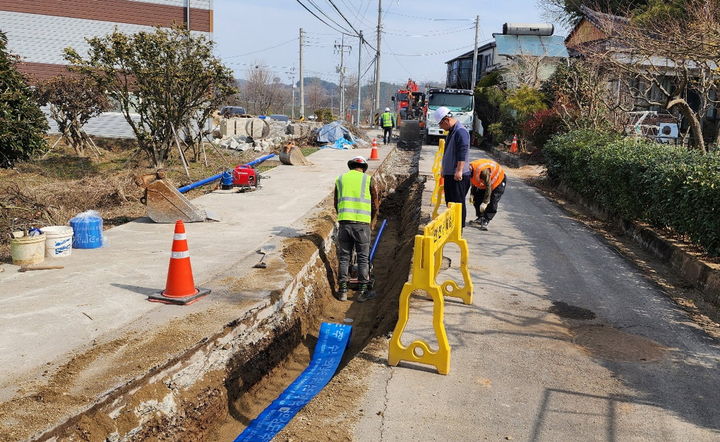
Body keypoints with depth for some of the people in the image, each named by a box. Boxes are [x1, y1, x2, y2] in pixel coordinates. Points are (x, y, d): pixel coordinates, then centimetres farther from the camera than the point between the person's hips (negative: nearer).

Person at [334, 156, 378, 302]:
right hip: (362, 223, -2)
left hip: (344, 222, 2)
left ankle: (342, 292, 13)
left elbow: (336, 204, 16)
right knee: (363, 258, 7)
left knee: (344, 257, 10)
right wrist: (370, 220, 23)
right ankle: (362, 292, 12)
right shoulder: (368, 179, 5)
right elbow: (374, 203, 8)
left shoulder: (340, 179, 12)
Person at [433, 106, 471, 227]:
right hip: (449, 174, 10)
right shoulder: (451, 131, 16)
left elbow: (462, 153, -24)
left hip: (458, 176, -10)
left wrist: (459, 170, -28)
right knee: (450, 202, 15)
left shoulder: (461, 131, -15)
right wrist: (444, 170, 26)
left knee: (458, 203, -5)